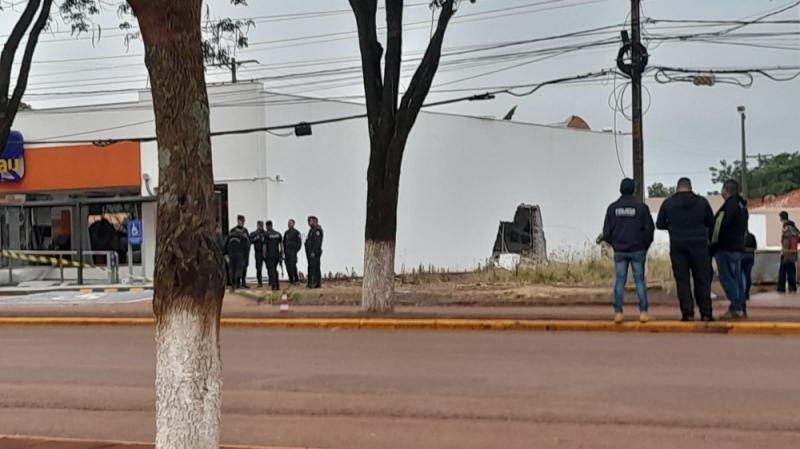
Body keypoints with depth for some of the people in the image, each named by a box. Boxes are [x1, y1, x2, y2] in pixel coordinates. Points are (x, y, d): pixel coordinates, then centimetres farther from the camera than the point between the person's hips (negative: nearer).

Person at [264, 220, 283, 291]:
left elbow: (265, 246, -9)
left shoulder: (266, 234, -8)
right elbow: (281, 244, 7)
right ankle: (277, 285, 13)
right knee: (275, 269, 17)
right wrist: (282, 254, 12)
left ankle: (273, 285, -7)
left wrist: (264, 255, -2)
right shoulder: (278, 234, 7)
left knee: (271, 270, -1)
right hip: (277, 254, 5)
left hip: (269, 255, -5)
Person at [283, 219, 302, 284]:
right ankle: (291, 280, 9)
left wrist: (296, 250, -9)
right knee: (288, 266, 3)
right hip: (287, 252, 6)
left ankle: (296, 279, -8)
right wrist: (284, 251, 10)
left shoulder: (296, 232, -3)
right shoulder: (286, 233, 14)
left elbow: (299, 243, -4)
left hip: (293, 252, -6)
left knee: (292, 265, -14)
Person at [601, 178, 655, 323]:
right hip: (637, 250, -2)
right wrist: (645, 246, 11)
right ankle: (643, 312, -2)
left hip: (619, 251, 2)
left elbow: (606, 231, 3)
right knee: (640, 280, 3)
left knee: (620, 280, 5)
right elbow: (649, 229, -2)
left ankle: (618, 312, -1)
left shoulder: (613, 208, 1)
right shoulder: (641, 207, -4)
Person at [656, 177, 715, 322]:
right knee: (702, 280, 6)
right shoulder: (701, 201, 1)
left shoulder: (668, 203, 0)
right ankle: (706, 313, 5)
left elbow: (659, 224, 5)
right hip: (699, 244, 0)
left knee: (682, 280, 3)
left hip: (678, 246, 0)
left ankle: (687, 313, -3)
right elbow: (711, 222, 8)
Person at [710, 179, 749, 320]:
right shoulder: (742, 205, 17)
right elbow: (745, 229, 21)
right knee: (737, 278, 11)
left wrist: (713, 242, -9)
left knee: (727, 278, -10)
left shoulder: (729, 204, -13)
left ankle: (736, 309, -16)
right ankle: (740, 309, 10)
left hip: (726, 247, -10)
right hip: (738, 247, 10)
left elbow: (720, 224, -19)